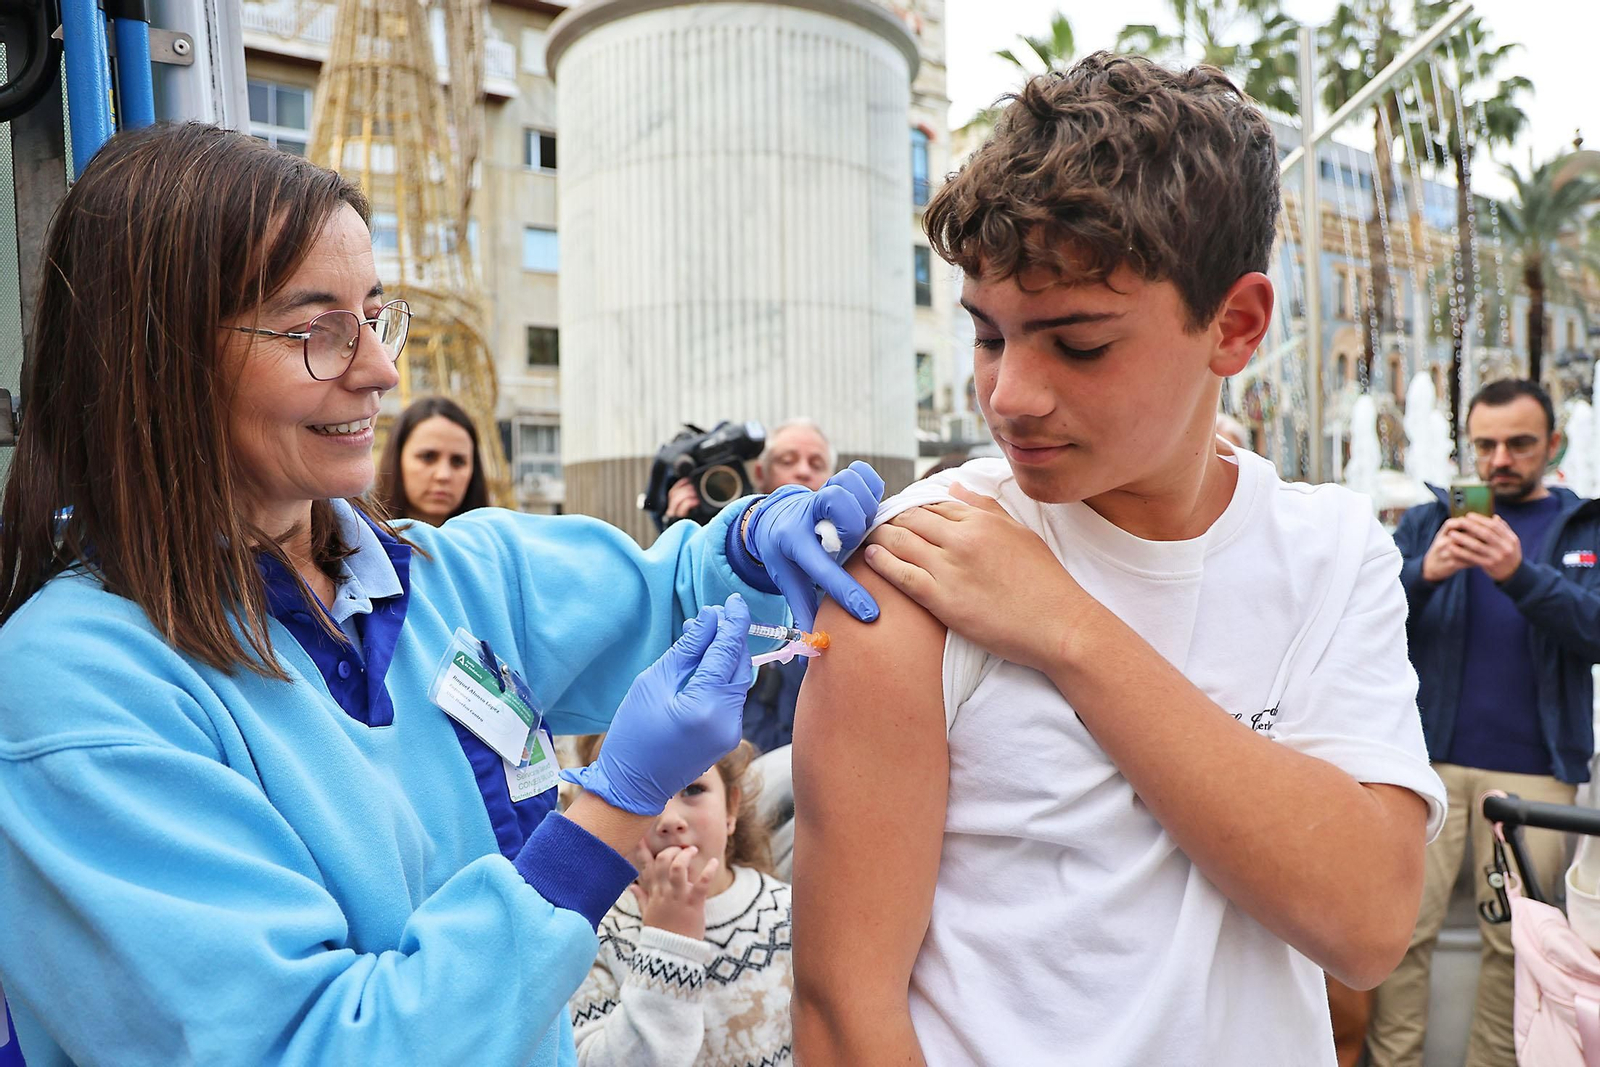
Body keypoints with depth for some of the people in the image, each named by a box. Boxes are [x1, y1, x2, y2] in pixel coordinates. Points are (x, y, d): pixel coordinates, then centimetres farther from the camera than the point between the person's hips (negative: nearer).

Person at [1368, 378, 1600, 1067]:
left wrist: (1519, 573, -22)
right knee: (1405, 928, 0)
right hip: (1428, 755, 0)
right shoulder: (1426, 522, 10)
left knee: (1516, 942, 6)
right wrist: (1425, 572, -20)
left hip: (1534, 768, 1)